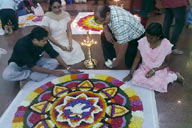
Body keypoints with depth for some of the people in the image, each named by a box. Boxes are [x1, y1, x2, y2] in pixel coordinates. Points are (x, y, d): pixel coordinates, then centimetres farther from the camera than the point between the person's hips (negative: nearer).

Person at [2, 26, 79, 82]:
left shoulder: (43, 41, -22)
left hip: (35, 61, 5)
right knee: (7, 75, -36)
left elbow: (55, 55, -9)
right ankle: (32, 75, -16)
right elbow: (33, 67, -32)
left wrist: (68, 68, -11)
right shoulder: (22, 45, -36)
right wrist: (53, 72, -28)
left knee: (54, 62, -20)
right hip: (19, 64, -4)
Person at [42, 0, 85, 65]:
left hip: (66, 40, 4)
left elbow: (69, 31, -1)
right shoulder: (47, 17, -13)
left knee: (77, 52, -18)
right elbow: (48, 35, -11)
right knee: (66, 57, -22)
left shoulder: (66, 15, -2)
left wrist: (70, 44, -15)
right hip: (54, 42, -4)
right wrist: (60, 46, -17)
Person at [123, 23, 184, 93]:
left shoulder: (166, 45, -20)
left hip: (159, 69, -3)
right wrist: (130, 74, -7)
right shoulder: (142, 41, -15)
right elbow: (137, 58, -4)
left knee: (157, 85, -28)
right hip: (145, 67, 4)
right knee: (136, 79, -22)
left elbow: (167, 63, -7)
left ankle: (174, 76, 3)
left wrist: (154, 70, -21)